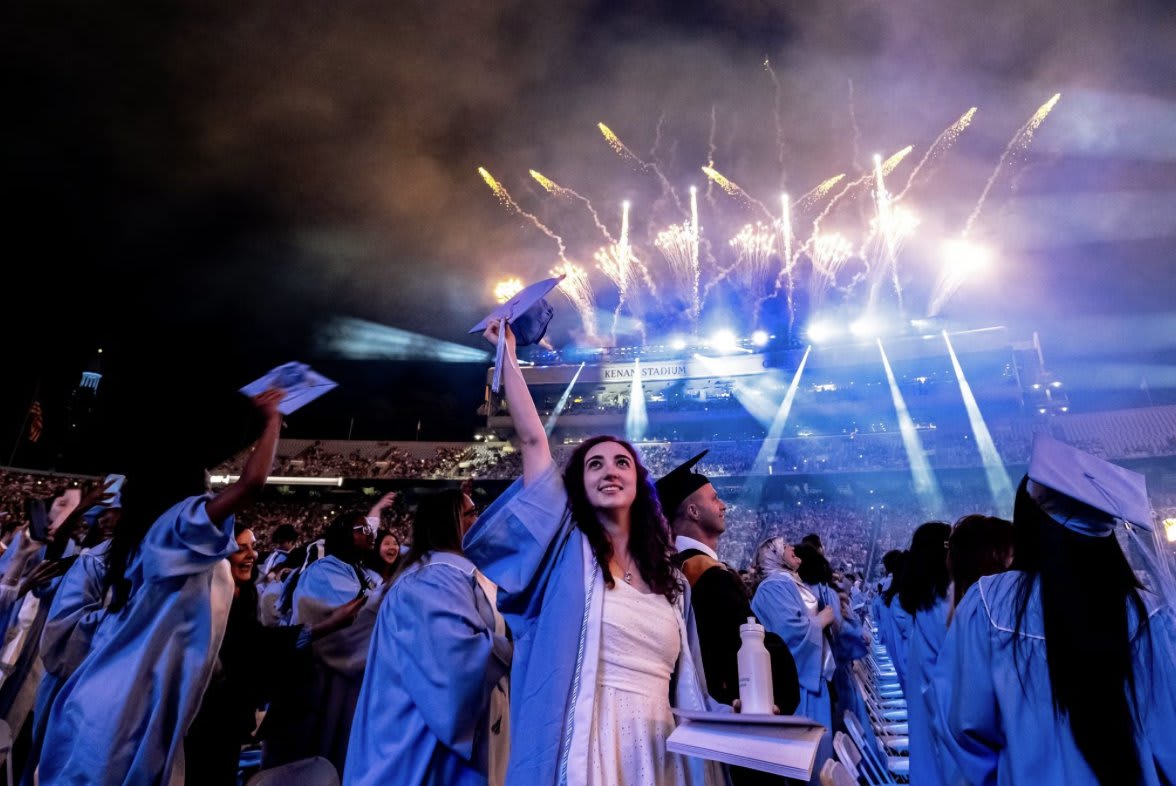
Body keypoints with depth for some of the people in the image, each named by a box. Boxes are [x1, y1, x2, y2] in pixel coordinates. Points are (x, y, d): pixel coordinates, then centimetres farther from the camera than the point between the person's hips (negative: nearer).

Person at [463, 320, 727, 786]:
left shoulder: (671, 584, 8)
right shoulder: (566, 548, -3)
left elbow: (682, 685, 15)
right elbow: (532, 440, -8)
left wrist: (733, 715, -1)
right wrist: (508, 354, -5)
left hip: (657, 748, 4)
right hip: (584, 745, -3)